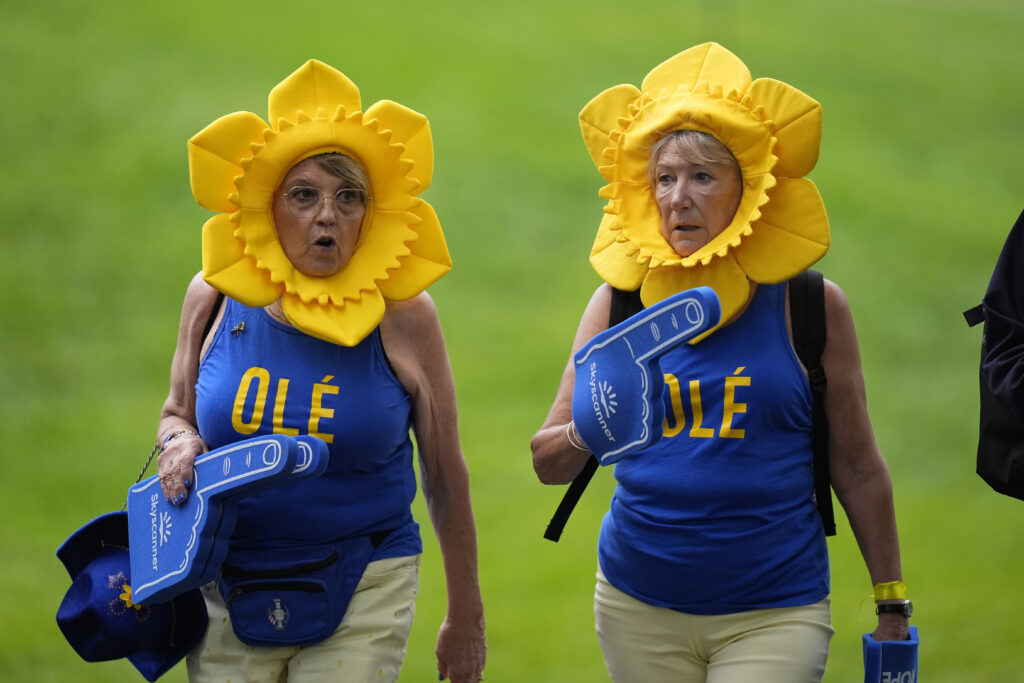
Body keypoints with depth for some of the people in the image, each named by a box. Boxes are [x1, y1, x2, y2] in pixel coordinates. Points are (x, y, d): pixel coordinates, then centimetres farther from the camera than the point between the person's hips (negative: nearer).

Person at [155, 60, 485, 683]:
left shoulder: (403, 314, -7)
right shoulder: (215, 298, 0)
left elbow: (445, 477, 0)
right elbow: (178, 414, 18)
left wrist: (466, 619, 4)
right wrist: (181, 444, -8)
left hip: (363, 595, -3)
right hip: (229, 589, 3)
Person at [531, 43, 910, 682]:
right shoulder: (620, 301, 3)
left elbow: (857, 468, 6)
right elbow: (547, 463, 2)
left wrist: (892, 606, 9)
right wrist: (584, 437, -21)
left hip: (774, 614, -2)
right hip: (639, 608, 3)